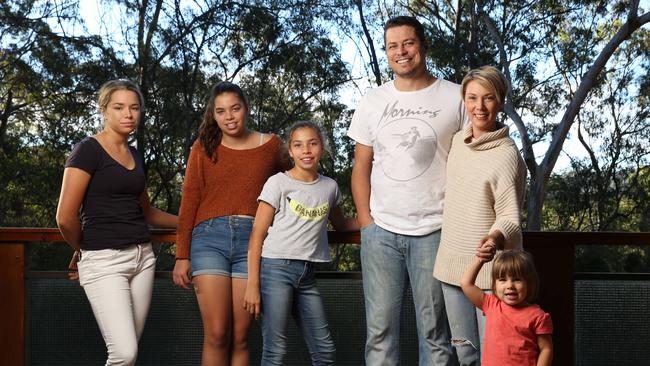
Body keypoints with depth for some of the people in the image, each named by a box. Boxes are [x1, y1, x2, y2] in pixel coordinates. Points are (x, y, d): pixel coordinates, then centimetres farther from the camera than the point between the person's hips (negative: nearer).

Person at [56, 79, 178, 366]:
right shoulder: (88, 150, -8)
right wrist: (82, 250, 3)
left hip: (142, 257, 7)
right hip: (104, 260, -7)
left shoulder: (134, 154, 15)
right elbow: (65, 217, -14)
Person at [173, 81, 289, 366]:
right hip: (210, 238, 0)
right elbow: (189, 203, 9)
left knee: (239, 338, -2)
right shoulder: (204, 148, 9)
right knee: (216, 335, -10)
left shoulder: (270, 145, 10)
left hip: (252, 240, 1)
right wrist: (182, 257, 5)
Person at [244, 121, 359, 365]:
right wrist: (252, 285, -10)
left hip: (307, 274, 5)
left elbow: (341, 224, 30)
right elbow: (257, 237, -3)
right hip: (276, 268, -5)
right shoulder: (278, 183, -1)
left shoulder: (330, 187, 12)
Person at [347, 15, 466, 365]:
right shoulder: (372, 102, 11)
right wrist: (366, 220, 3)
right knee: (380, 329, 4)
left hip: (434, 230, -2)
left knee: (434, 330, 2)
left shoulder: (454, 98, 2)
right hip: (380, 231, 3)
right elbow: (361, 167, 13)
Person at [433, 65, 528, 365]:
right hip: (452, 263, 7)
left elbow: (510, 216, -15)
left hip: (490, 268, -7)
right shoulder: (457, 141, 7)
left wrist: (496, 237, -36)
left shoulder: (506, 154, -15)